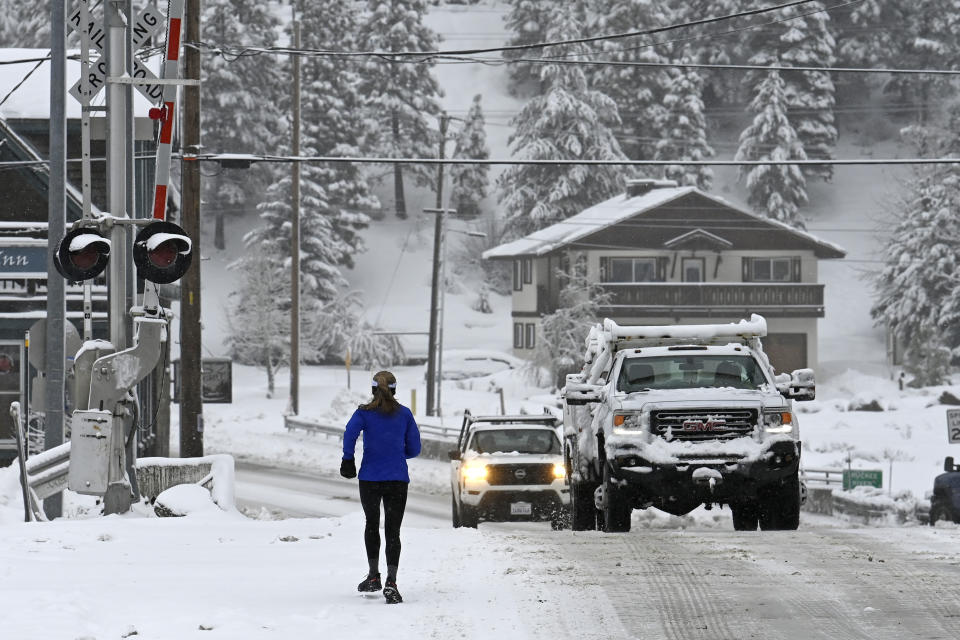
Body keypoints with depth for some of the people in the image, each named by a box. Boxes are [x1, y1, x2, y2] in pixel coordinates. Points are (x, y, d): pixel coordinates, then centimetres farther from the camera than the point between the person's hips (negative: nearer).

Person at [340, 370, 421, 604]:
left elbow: (350, 433, -19)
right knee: (392, 531, 2)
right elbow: (414, 449, 6)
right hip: (398, 479, 0)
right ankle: (391, 581, -14)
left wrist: (348, 460, -7)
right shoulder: (404, 414, 4)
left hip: (370, 478, 0)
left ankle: (373, 575, 22)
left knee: (372, 525, 22)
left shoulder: (364, 413, 0)